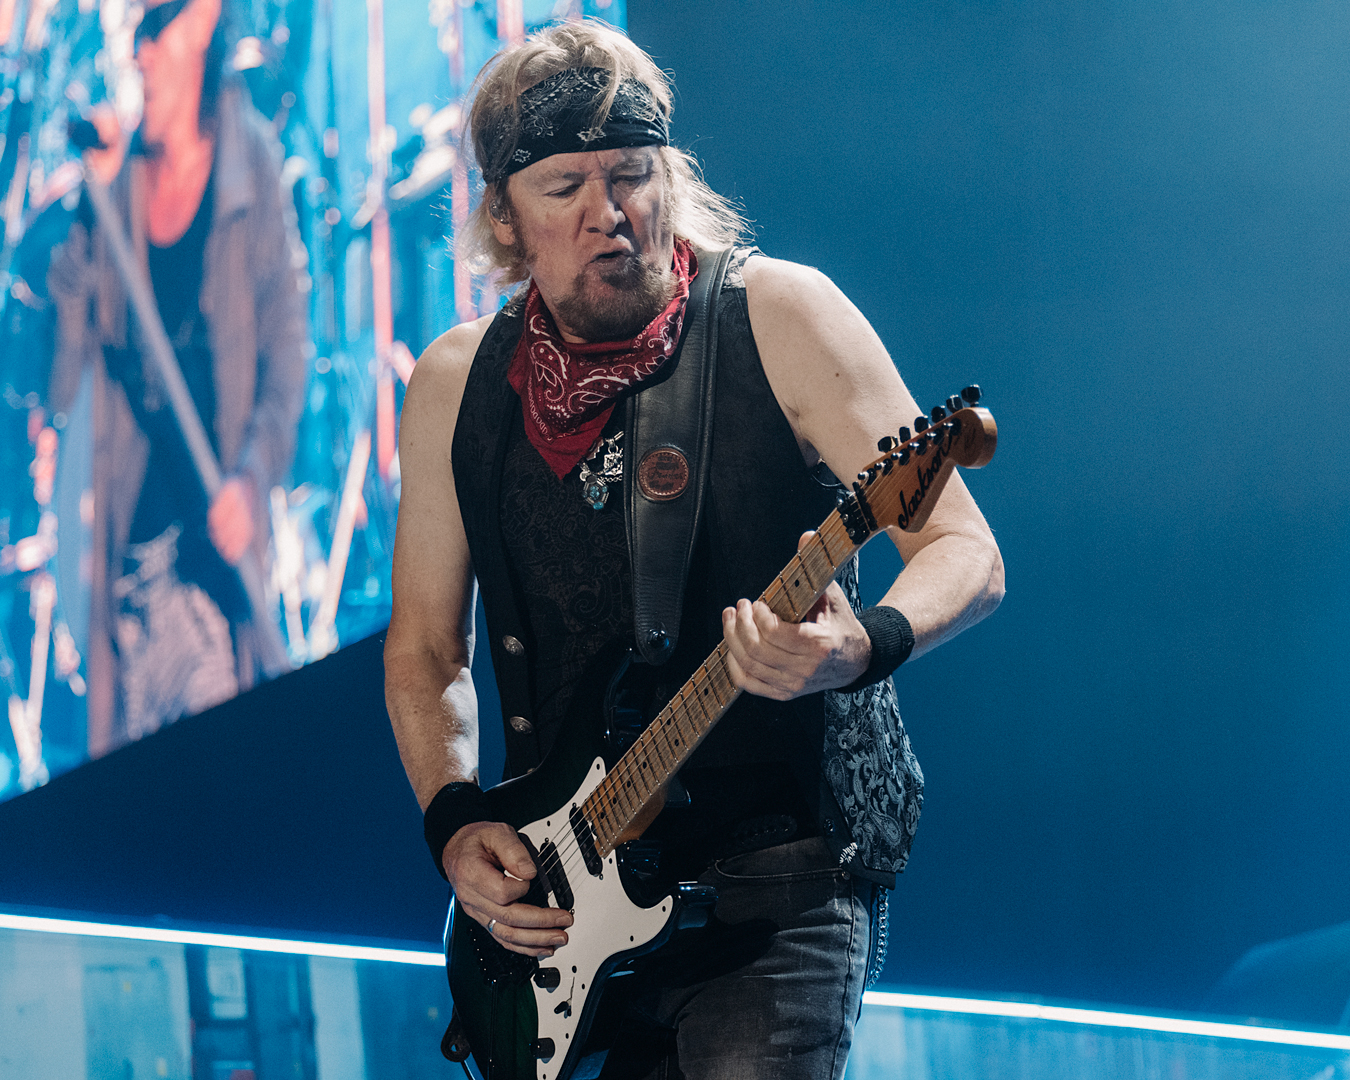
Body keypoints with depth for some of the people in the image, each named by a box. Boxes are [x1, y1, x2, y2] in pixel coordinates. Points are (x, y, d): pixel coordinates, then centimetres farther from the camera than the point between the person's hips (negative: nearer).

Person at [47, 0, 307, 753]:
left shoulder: (252, 162, -3)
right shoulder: (125, 170, 7)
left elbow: (288, 341, -3)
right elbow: (75, 332, 2)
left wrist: (252, 476, -15)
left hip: (214, 518, -3)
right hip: (133, 514, 3)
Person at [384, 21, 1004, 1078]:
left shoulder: (778, 316, -7)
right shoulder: (455, 384, 6)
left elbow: (967, 553, -9)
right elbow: (424, 644, 16)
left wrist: (862, 648, -30)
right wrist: (455, 824, 0)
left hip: (781, 873, -4)